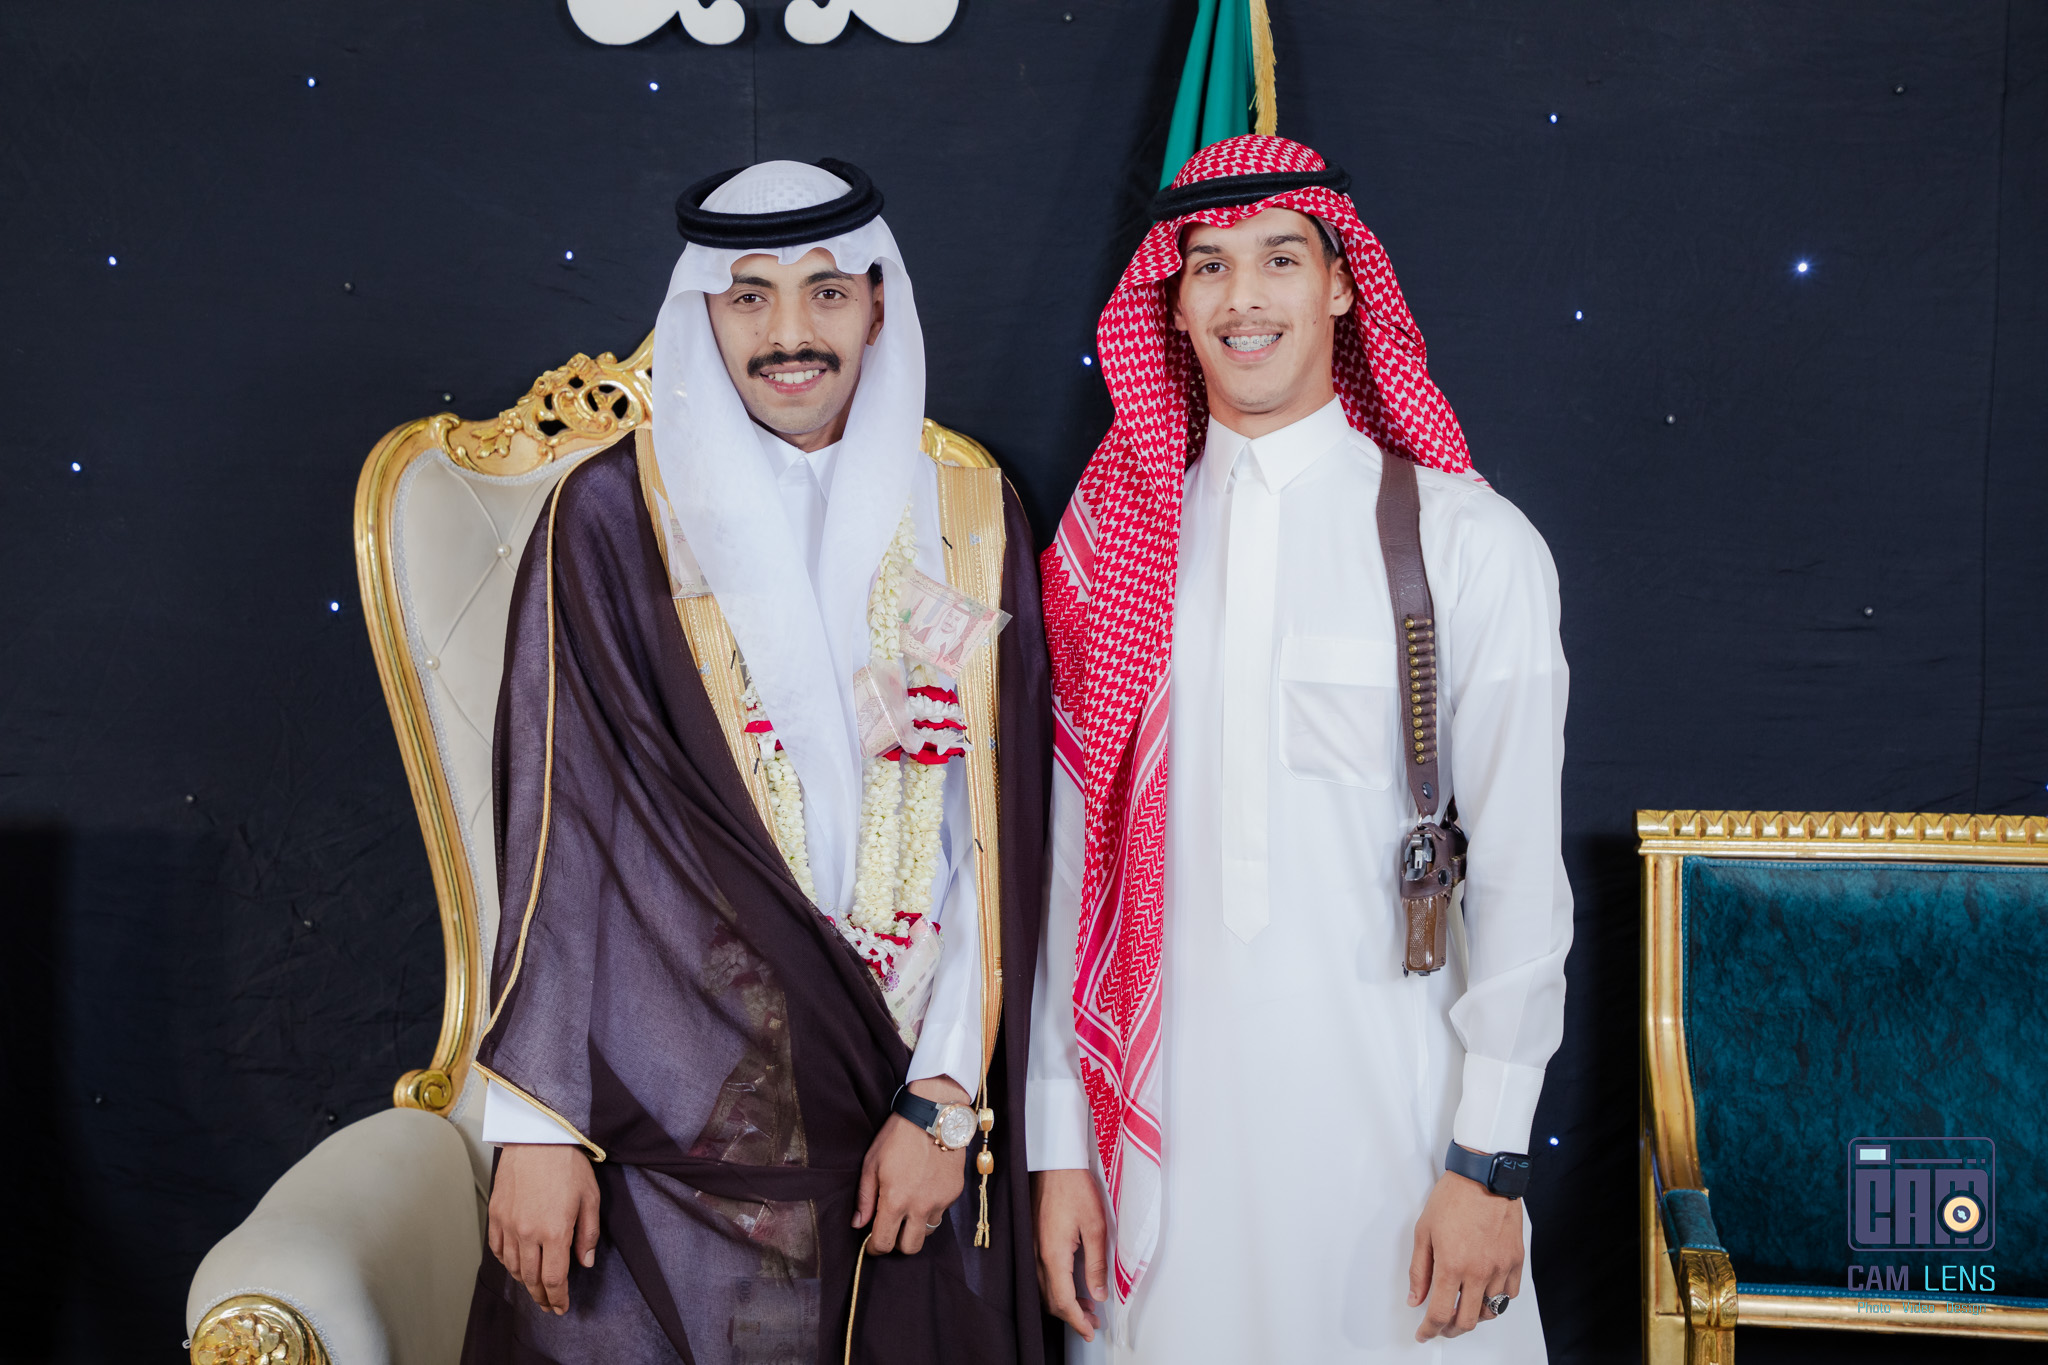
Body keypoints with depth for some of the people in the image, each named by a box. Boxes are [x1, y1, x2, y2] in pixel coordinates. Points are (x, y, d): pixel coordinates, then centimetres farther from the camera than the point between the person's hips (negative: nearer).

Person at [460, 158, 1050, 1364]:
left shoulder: (970, 524, 4)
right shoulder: (616, 515, -2)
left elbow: (993, 840, 1)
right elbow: (555, 824, -4)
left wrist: (946, 1101, -5)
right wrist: (538, 1124, -8)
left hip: (902, 1124, 2)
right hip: (664, 1107, -1)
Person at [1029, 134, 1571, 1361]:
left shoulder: (1469, 541, -3)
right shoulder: (1113, 543, 4)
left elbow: (1520, 868, -4)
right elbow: (1074, 851, 5)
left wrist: (1489, 1159, -6)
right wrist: (1060, 1144, 4)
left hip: (1390, 1112, -2)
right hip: (1163, 1116, 2)